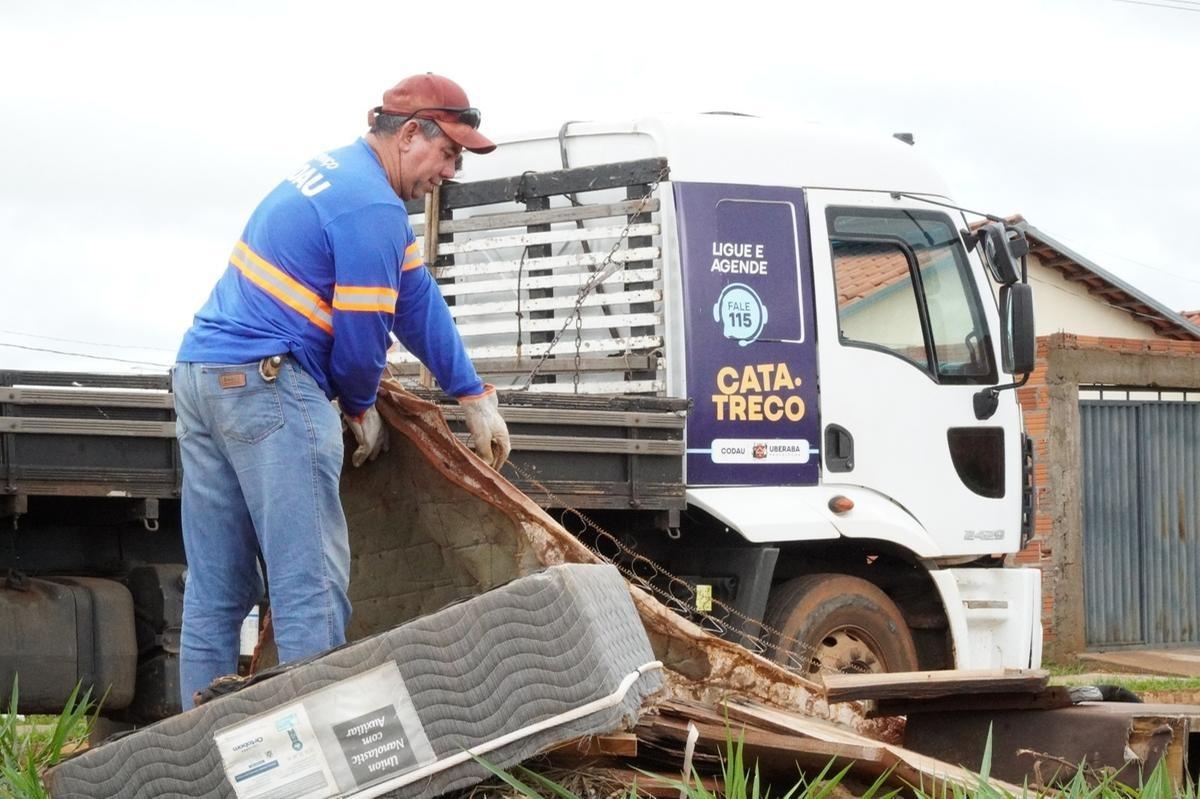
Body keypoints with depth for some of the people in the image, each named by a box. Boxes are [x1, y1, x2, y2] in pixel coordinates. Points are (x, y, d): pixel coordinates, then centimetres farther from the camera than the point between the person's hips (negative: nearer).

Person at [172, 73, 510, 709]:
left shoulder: (337, 173, 20)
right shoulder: (374, 209, -12)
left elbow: (417, 300, 21)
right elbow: (361, 335, -10)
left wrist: (475, 397, 21)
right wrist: (362, 410, 11)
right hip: (267, 385, -10)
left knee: (215, 591, 10)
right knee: (310, 586, -8)